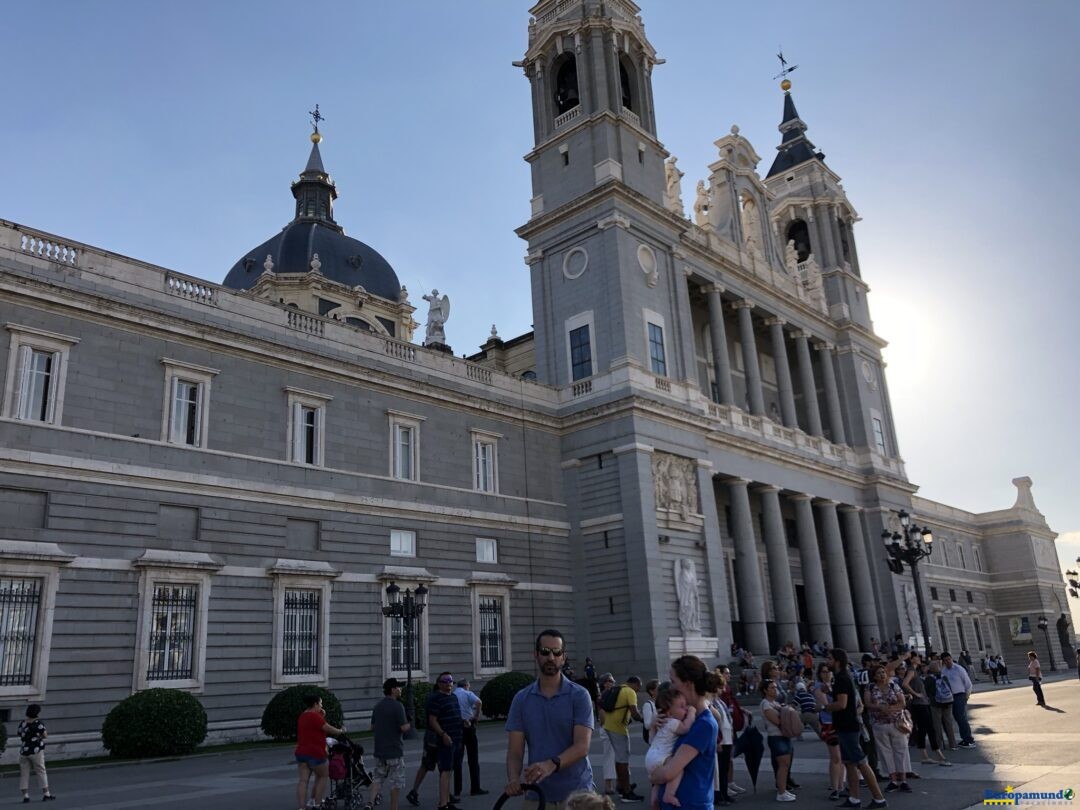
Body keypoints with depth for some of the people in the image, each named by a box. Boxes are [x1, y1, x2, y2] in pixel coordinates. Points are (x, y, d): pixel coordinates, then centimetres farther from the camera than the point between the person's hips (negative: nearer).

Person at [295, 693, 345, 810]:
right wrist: (341, 731, 7)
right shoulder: (315, 716, -15)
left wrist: (322, 716, 10)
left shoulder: (302, 716, 14)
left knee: (303, 780, 3)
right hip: (315, 753, -8)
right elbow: (329, 729, -11)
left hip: (301, 753, 8)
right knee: (323, 776, 11)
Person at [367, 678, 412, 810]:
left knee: (377, 779, 11)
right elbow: (404, 728, -19)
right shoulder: (397, 706, -16)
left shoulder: (377, 706, 8)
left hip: (379, 750, 6)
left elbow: (372, 727, 14)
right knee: (395, 782, 6)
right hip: (394, 751, -6)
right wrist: (409, 725, 1)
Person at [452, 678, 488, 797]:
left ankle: (457, 790, 10)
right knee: (473, 758, 5)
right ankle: (475, 788, 5)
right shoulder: (468, 693, -3)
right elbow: (479, 702, -22)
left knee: (457, 759, 10)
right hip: (468, 725, -3)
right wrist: (477, 716, -11)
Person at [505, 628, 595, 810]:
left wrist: (551, 764, -31)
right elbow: (515, 751, 0)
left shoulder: (579, 696, -5)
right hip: (537, 794, 2)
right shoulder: (521, 699, 3)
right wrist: (513, 778, -21)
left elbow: (582, 746, -14)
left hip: (575, 793, -2)